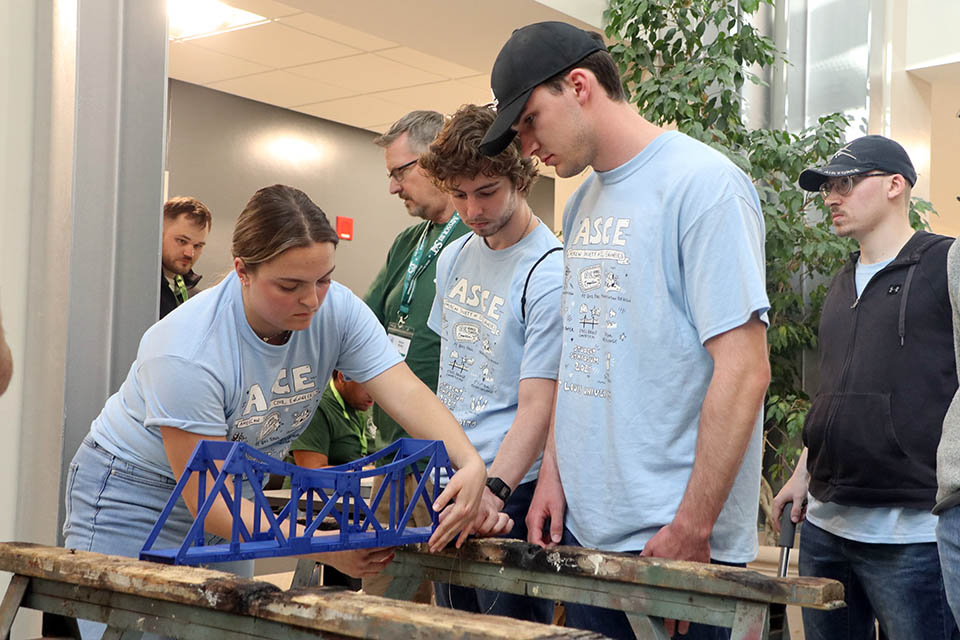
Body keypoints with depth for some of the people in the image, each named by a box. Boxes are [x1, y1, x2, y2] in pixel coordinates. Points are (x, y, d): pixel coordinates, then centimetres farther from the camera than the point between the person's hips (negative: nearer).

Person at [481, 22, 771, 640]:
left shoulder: (702, 182, -12)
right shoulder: (583, 202, 12)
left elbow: (744, 370, -17)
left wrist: (692, 530, -18)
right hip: (583, 526, 7)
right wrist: (553, 473, 9)